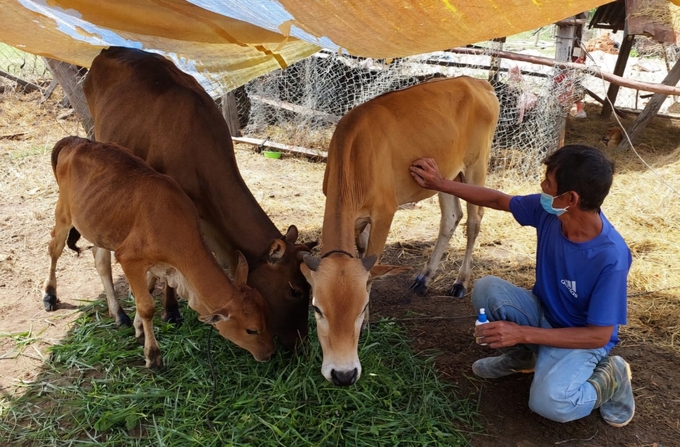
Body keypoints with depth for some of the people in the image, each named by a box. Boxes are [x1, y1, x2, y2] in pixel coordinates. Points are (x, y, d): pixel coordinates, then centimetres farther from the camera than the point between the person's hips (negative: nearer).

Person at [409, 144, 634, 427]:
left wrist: (523, 334, -32)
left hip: (581, 339, -5)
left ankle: (609, 378, 1)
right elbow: (498, 200, 1)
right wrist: (441, 184, -2)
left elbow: (599, 335, -25)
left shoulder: (611, 257, -32)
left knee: (548, 403, -31)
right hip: (543, 313, 6)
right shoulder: (548, 210, -17)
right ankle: (522, 355, 6)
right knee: (486, 289, -21)